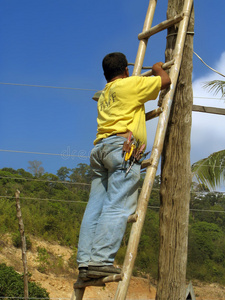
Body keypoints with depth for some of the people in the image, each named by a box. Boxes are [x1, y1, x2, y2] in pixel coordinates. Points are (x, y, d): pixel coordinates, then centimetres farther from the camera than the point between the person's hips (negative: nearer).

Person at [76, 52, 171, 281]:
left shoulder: (104, 95, 30)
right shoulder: (129, 84, 7)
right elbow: (165, 81, 12)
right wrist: (158, 69, 33)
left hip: (100, 147, 8)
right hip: (122, 145, -8)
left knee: (95, 207, 0)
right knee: (118, 207, -14)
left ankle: (85, 262, -8)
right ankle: (100, 260, -24)